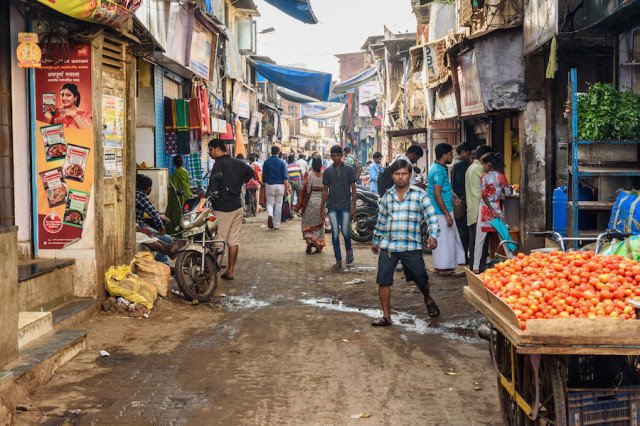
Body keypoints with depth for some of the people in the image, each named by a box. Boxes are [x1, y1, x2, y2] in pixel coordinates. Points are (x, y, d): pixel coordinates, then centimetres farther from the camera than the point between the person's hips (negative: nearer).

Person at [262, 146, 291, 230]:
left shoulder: (266, 162, 0)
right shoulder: (281, 162, -5)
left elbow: (264, 176, 7)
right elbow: (285, 177, -7)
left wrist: (265, 186, 19)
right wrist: (287, 188, -3)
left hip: (269, 185, 1)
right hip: (280, 186, -1)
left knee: (270, 203, 11)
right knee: (278, 205, 7)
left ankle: (270, 215, -21)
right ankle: (276, 225, 11)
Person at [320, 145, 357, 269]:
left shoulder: (349, 170, 2)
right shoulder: (328, 171, 8)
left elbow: (353, 188, 3)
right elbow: (325, 190, 12)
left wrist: (354, 205, -4)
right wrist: (322, 207, 9)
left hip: (345, 205, -2)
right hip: (332, 206, 2)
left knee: (345, 231, -9)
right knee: (335, 233, 0)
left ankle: (349, 250, 22)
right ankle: (338, 260, 5)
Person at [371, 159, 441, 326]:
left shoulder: (419, 194, -1)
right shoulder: (387, 196, 10)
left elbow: (431, 216, -7)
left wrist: (433, 235, -22)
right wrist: (376, 241, 25)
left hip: (412, 246, -3)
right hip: (388, 245, 3)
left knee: (421, 278, 7)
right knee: (383, 280, -2)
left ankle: (428, 299, 41)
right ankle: (386, 316, 9)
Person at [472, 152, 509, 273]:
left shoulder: (484, 177, -8)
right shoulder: (501, 176, 1)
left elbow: (484, 196, -10)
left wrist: (492, 210, -8)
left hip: (486, 208, -3)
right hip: (497, 208, 3)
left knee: (480, 238, 2)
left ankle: (477, 267, 3)